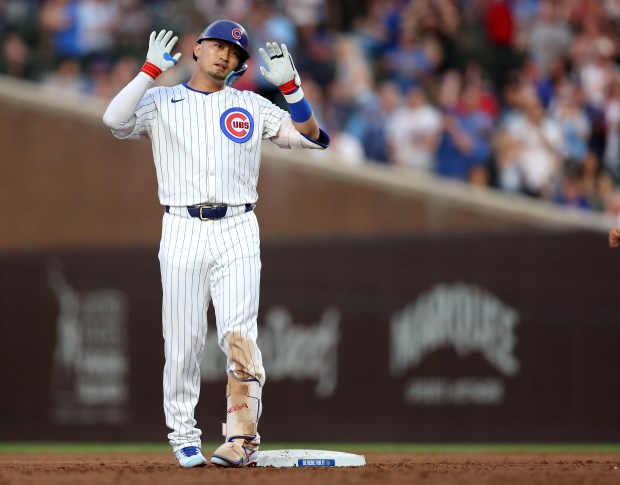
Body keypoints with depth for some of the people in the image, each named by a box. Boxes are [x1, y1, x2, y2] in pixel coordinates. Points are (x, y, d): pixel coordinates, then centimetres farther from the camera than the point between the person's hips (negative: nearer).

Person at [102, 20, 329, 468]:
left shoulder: (252, 106, 15)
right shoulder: (161, 102, 10)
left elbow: (310, 137, 6)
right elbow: (116, 120, -10)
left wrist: (289, 84, -4)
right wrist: (152, 69, -11)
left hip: (237, 232, 0)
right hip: (183, 232, 0)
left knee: (240, 336, -12)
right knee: (183, 341, 0)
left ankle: (242, 438, -17)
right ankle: (184, 436, 12)